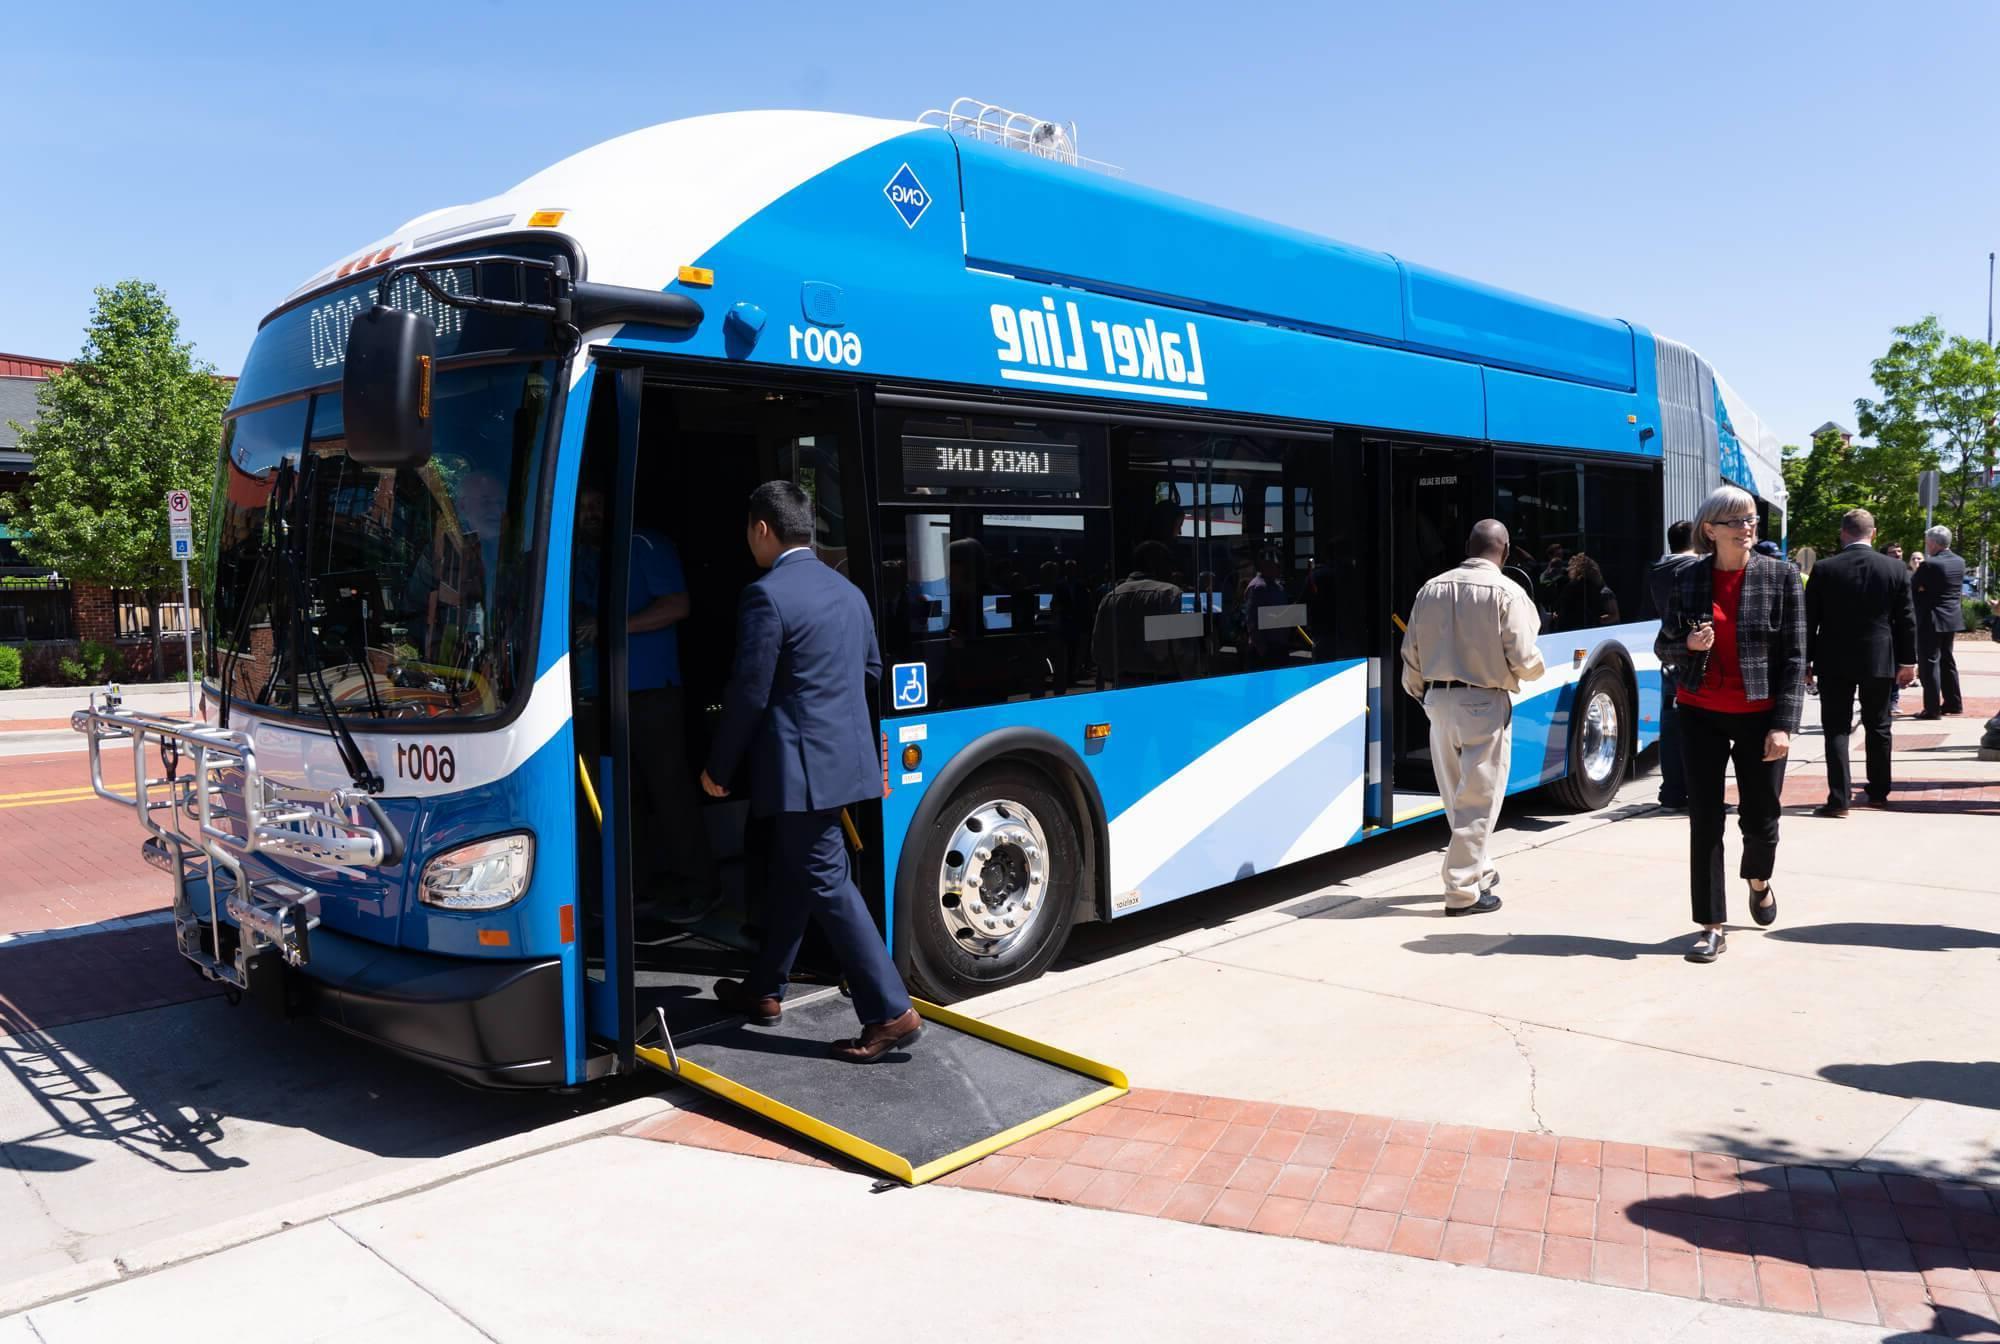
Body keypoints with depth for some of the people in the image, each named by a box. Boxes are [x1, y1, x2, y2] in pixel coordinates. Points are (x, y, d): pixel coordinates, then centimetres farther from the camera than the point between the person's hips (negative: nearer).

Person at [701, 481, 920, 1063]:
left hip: (800, 763, -9)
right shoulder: (847, 591, 11)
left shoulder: (766, 596, -15)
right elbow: (871, 672, 18)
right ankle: (765, 989, 33)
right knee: (792, 874, 19)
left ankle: (891, 1012, -3)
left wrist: (718, 768, -5)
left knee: (827, 883, -4)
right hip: (843, 754, 9)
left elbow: (748, 693, -15)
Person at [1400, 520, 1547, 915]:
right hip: (1484, 704, -5)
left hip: (1438, 701, 5)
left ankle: (1478, 871, 34)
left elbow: (1411, 655, 7)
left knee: (1457, 797, 18)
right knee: (1478, 800, 3)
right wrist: (1536, 668, 12)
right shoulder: (1506, 592, -10)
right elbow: (1524, 660, -11)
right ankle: (1463, 891, 5)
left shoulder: (1431, 588, 4)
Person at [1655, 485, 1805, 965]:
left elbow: (1794, 658, -5)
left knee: (1759, 818, 9)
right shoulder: (1688, 578, 1)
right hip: (1701, 714, 1)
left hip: (1759, 716, -1)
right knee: (1705, 820, 1)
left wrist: (1784, 725, -12)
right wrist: (1688, 644, -16)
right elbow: (1663, 646, 8)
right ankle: (1712, 927, 10)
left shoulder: (1781, 577, -4)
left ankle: (1759, 881, 43)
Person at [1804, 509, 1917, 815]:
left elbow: (1810, 620, -5)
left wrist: (1805, 661, 2)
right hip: (1879, 660, 2)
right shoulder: (1896, 569, -2)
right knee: (1878, 727, 15)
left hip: (1834, 662, -2)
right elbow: (1906, 620, 1)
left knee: (1837, 728, 1)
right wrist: (1908, 660, 10)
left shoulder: (1824, 569, -7)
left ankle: (1839, 798, -5)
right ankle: (1879, 793, 24)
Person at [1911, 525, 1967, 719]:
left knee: (1929, 662, -5)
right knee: (1947, 660, 18)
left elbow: (1911, 587, -9)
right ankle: (1953, 703, 25)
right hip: (1952, 617, 8)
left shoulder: (1929, 565, -18)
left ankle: (1932, 709, -7)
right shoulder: (1960, 562, 6)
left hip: (1932, 619, -8)